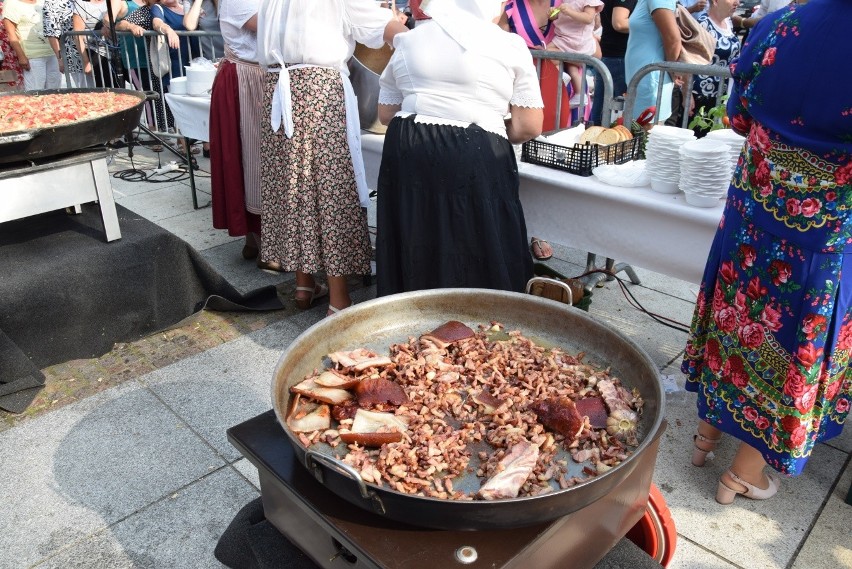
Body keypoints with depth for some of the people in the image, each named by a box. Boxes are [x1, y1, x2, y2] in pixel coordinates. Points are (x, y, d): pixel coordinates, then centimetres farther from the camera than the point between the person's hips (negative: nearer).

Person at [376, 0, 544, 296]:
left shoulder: (409, 40, 16)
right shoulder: (509, 45, 5)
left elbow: (386, 113, 18)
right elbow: (530, 126, 1)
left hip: (406, 153, 4)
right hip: (474, 161, -4)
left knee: (415, 259, 18)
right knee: (478, 265, 9)